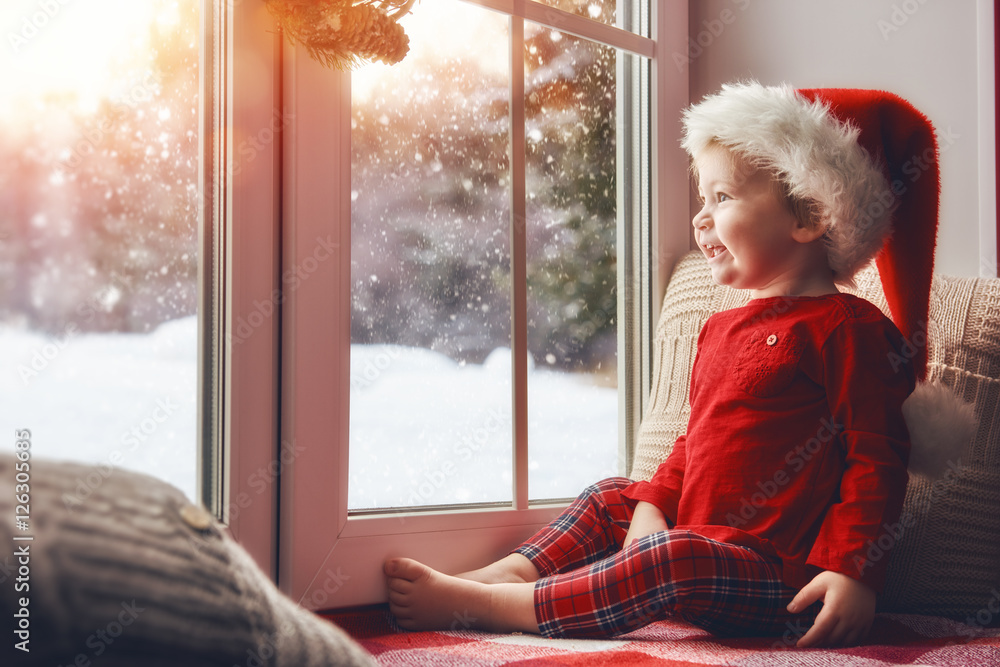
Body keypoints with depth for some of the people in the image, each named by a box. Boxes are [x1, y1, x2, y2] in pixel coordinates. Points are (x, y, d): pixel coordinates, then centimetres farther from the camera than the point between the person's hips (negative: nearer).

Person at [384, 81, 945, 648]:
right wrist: (654, 506, 6)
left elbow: (878, 458, -15)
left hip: (782, 575, -9)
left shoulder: (847, 327, -11)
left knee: (675, 563, -32)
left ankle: (472, 602, -27)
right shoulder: (721, 329, 18)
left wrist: (855, 572, -22)